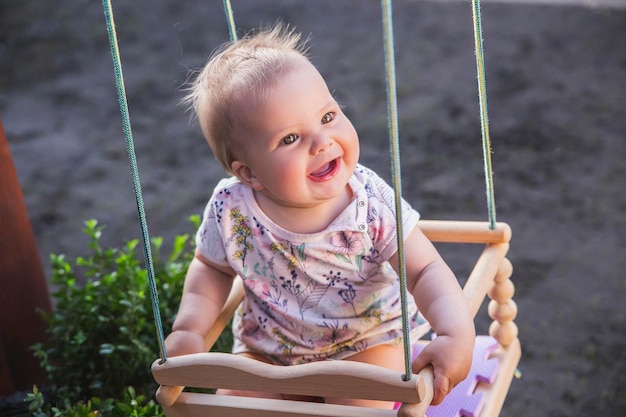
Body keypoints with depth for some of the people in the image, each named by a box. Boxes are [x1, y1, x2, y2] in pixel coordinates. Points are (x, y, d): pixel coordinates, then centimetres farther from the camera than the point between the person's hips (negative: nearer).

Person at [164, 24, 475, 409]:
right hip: (267, 346, 2)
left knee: (359, 404, -23)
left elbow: (426, 270, -21)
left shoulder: (372, 201, -23)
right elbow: (212, 268, 1)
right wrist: (190, 327, -15)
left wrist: (457, 333, -39)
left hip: (367, 339, -2)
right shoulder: (232, 211, -20)